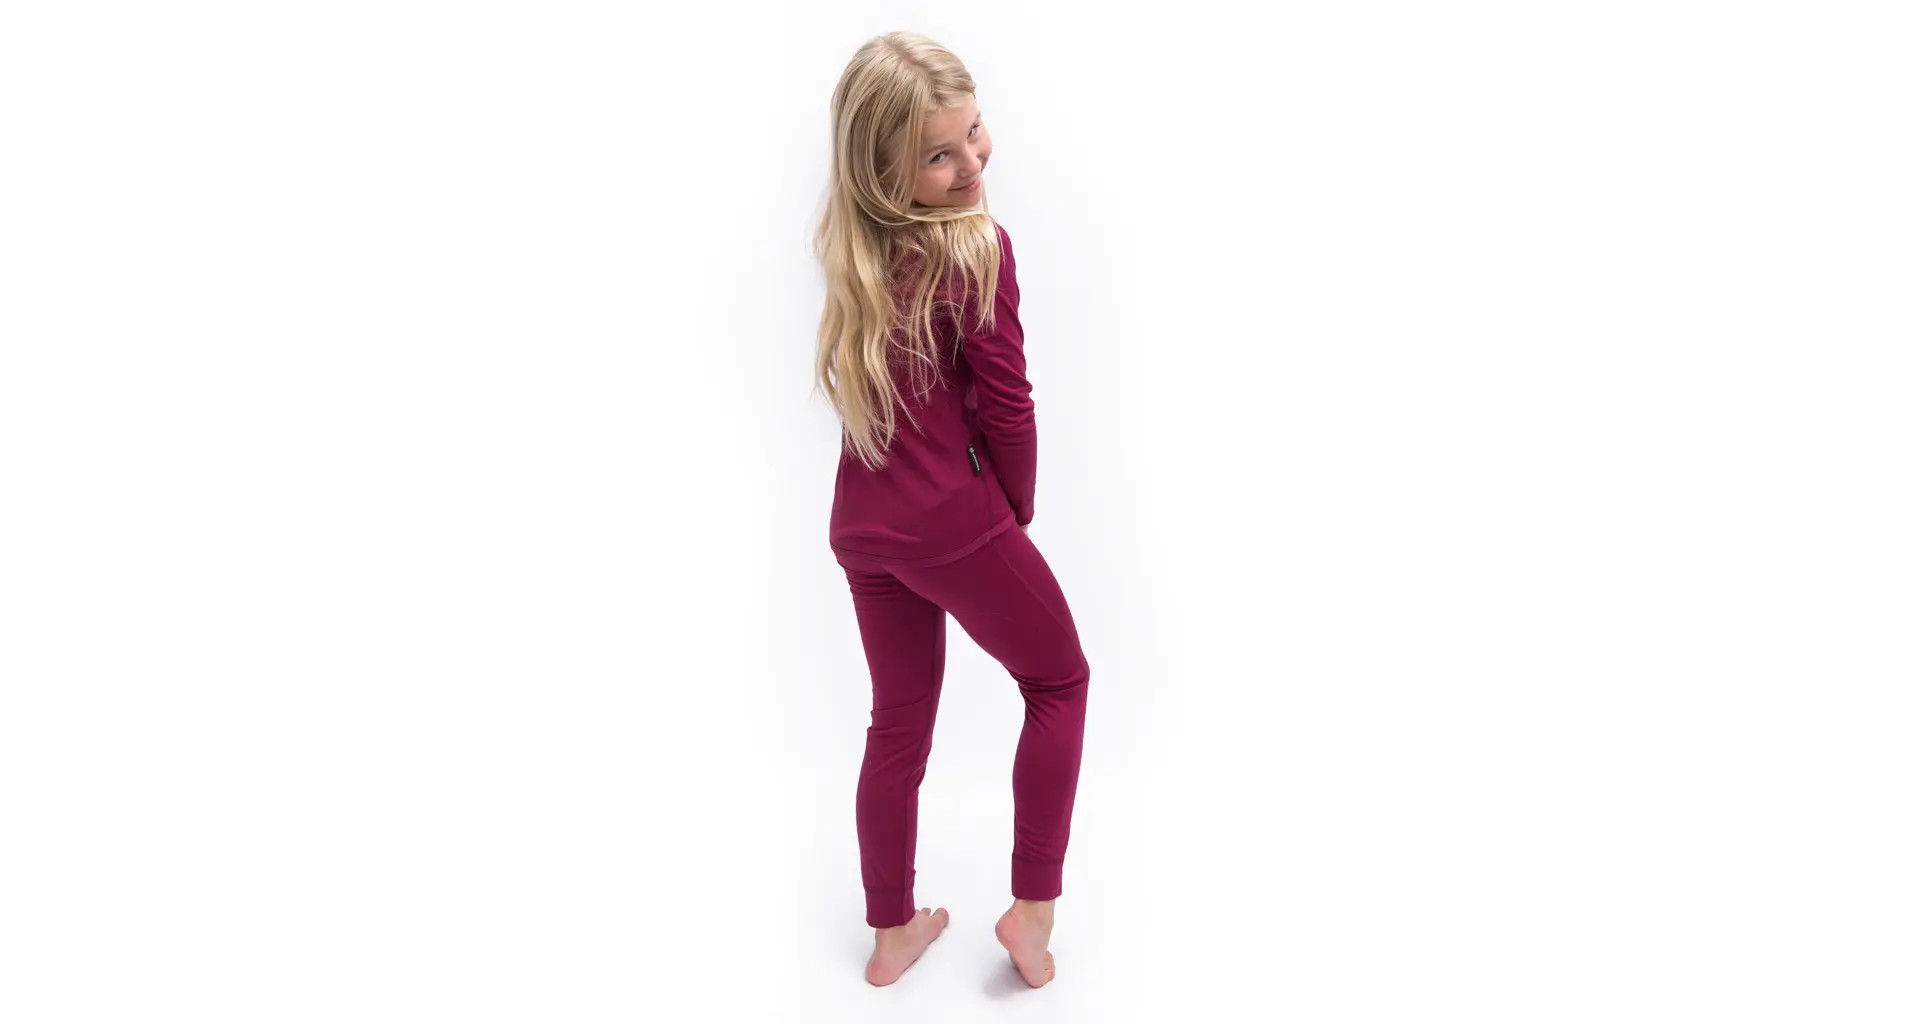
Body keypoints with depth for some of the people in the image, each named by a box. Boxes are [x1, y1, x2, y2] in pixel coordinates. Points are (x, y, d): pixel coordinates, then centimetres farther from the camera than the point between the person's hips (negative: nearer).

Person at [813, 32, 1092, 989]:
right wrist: (1015, 513, 4)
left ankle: (891, 934, 32)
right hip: (954, 523, -6)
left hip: (860, 525, 7)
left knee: (900, 724, 20)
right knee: (1059, 681, 17)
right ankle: (1033, 905, 17)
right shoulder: (975, 245, -17)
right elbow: (1006, 406, -13)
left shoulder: (854, 246, 3)